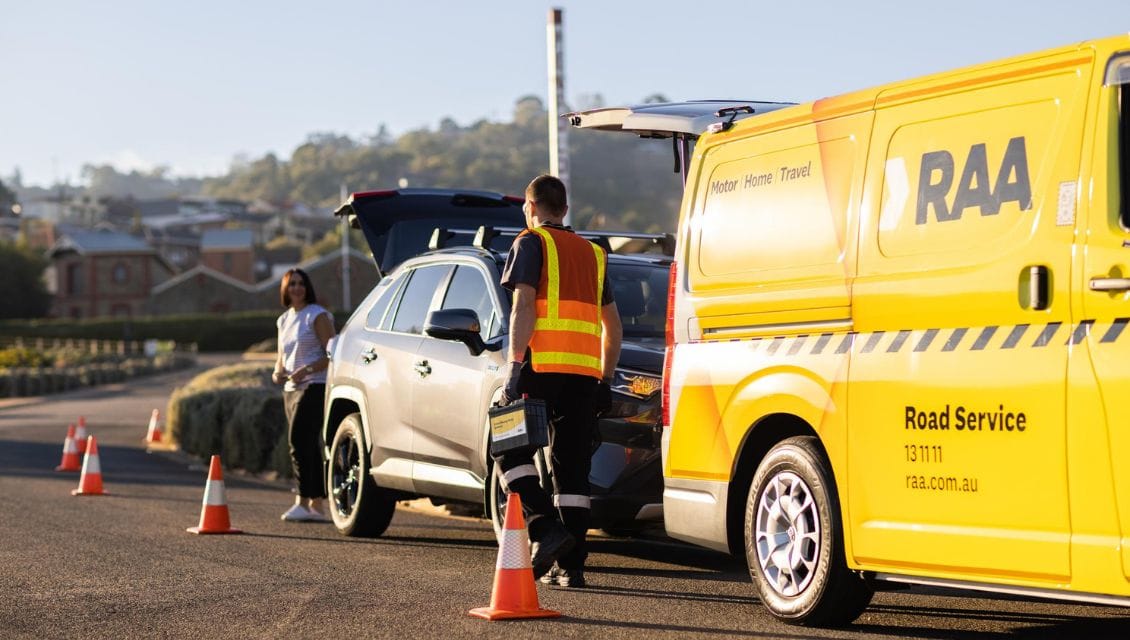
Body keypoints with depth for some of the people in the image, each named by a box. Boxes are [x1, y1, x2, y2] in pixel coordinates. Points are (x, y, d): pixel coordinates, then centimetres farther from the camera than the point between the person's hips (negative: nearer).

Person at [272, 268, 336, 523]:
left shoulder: (317, 315, -4)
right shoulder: (284, 320, 18)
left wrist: (307, 370, -21)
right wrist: (278, 372, 2)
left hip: (314, 386, -8)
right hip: (291, 389, 8)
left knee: (299, 441, -18)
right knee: (308, 446, 7)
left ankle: (303, 502, -21)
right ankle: (317, 506, 10)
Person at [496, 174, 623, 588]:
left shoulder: (531, 243, 4)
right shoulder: (591, 253, 23)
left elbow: (523, 306, -10)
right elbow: (613, 326, 24)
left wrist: (514, 365, -13)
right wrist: (605, 379, 26)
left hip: (543, 367, -6)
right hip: (585, 371, 6)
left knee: (509, 448, 5)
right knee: (572, 468, 7)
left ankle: (546, 528, -13)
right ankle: (570, 565, 5)